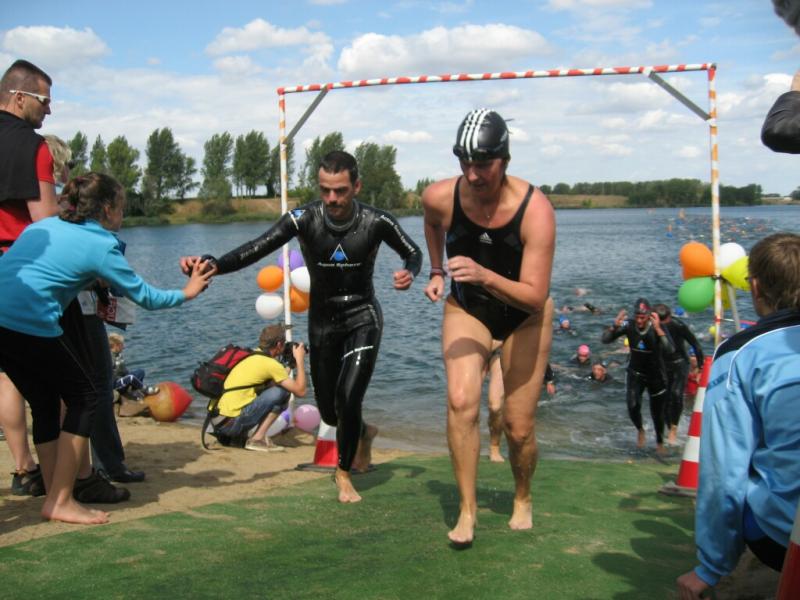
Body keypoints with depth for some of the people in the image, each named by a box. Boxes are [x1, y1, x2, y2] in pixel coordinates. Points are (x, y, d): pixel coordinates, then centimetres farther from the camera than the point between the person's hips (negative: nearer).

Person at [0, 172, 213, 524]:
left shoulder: (43, 225, 21)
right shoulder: (100, 244, 2)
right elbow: (145, 296, 8)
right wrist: (185, 293, 25)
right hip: (31, 324, -7)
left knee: (45, 403, 19)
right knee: (83, 397, 9)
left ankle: (55, 496, 23)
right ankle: (61, 502, 7)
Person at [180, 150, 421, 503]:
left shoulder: (376, 222, -15)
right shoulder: (304, 220, -16)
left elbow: (413, 253, 3)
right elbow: (255, 249, -24)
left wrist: (409, 273, -21)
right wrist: (212, 265, -41)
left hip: (363, 318, -2)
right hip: (322, 322, 2)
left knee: (348, 399, -19)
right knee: (329, 412, 11)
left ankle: (344, 473, 6)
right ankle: (363, 434, 47)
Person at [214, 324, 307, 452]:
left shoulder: (250, 355, 15)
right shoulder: (271, 364, -9)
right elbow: (300, 391, -5)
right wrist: (300, 360, 5)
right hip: (231, 423, -9)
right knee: (282, 392, -6)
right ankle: (258, 438, -7)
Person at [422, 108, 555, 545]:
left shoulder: (535, 209, -31)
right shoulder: (440, 197, -21)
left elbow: (535, 296, -34)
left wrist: (486, 277, -48)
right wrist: (437, 272, 5)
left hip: (524, 316, -1)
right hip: (466, 309, 2)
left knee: (518, 427, 1)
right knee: (461, 402, -22)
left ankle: (523, 501, 32)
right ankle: (467, 509, -8)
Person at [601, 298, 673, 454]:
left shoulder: (657, 328, -23)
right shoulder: (629, 326, -16)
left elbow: (670, 350, -38)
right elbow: (605, 340, -16)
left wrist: (658, 329, -47)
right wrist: (615, 325, -34)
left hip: (656, 375, -1)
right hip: (635, 373, 1)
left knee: (657, 412, 8)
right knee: (633, 406, -16)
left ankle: (660, 442, 36)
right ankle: (640, 430, 18)